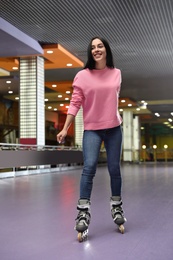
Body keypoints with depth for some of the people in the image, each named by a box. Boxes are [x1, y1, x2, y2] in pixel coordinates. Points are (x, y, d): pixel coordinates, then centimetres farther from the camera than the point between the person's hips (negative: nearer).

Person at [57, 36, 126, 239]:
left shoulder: (116, 74, 4)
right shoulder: (82, 76, -5)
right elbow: (75, 103, -6)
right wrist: (65, 129, -10)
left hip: (114, 128, 3)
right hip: (92, 129, -2)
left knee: (114, 168, 7)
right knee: (89, 167, -15)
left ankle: (116, 207, 23)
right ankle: (83, 212, -9)